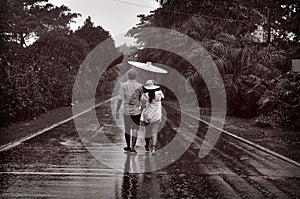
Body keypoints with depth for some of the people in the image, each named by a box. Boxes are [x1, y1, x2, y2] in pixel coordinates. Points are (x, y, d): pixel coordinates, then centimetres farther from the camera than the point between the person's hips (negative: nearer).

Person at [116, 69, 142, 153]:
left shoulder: (123, 85, -5)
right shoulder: (139, 86, -4)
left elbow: (120, 99, -9)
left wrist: (117, 111, -5)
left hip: (127, 110, 1)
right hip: (136, 111, -1)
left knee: (127, 129, 15)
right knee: (135, 129, 4)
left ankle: (128, 146, 26)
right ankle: (132, 147, -3)